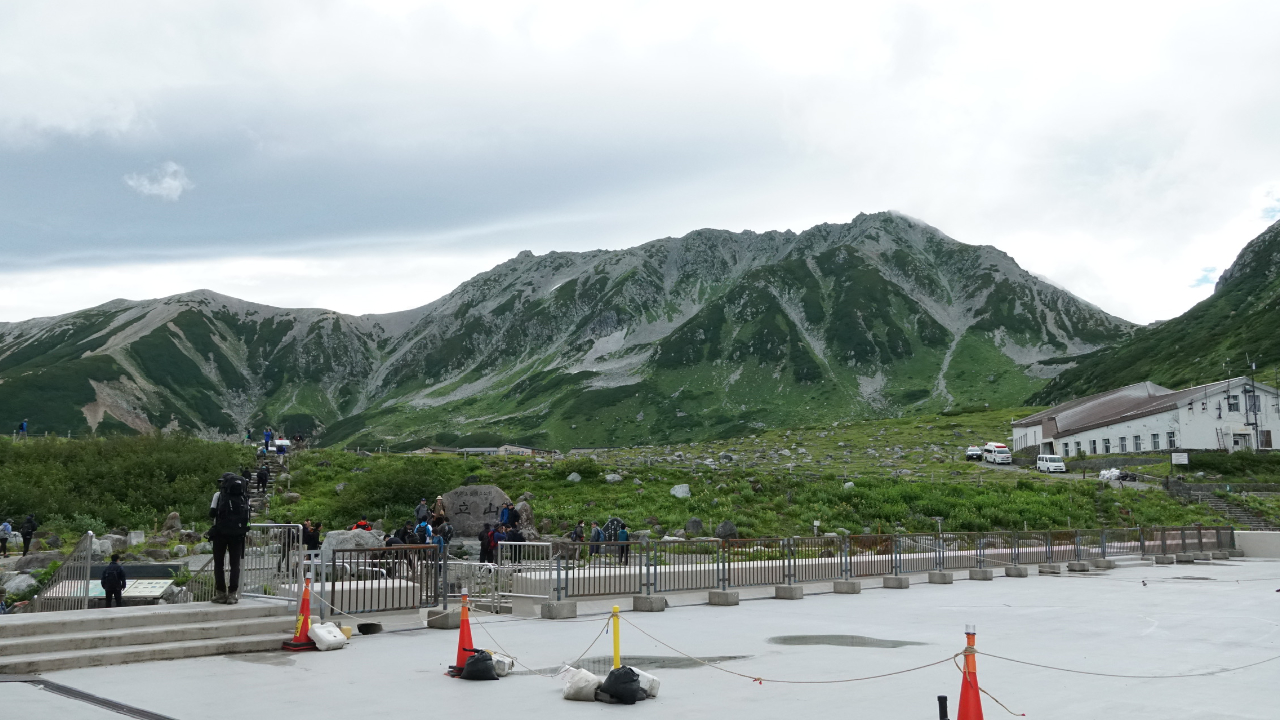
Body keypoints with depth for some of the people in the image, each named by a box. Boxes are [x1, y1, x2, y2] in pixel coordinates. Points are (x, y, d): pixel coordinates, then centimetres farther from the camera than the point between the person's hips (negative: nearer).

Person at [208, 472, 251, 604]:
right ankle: (233, 594, -1)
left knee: (218, 563, 7)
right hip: (238, 533, 2)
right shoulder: (244, 498, 6)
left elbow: (212, 513, -4)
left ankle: (221, 593, 3)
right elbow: (247, 517, 5)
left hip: (221, 533, -2)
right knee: (235, 564, 5)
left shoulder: (219, 495, -1)